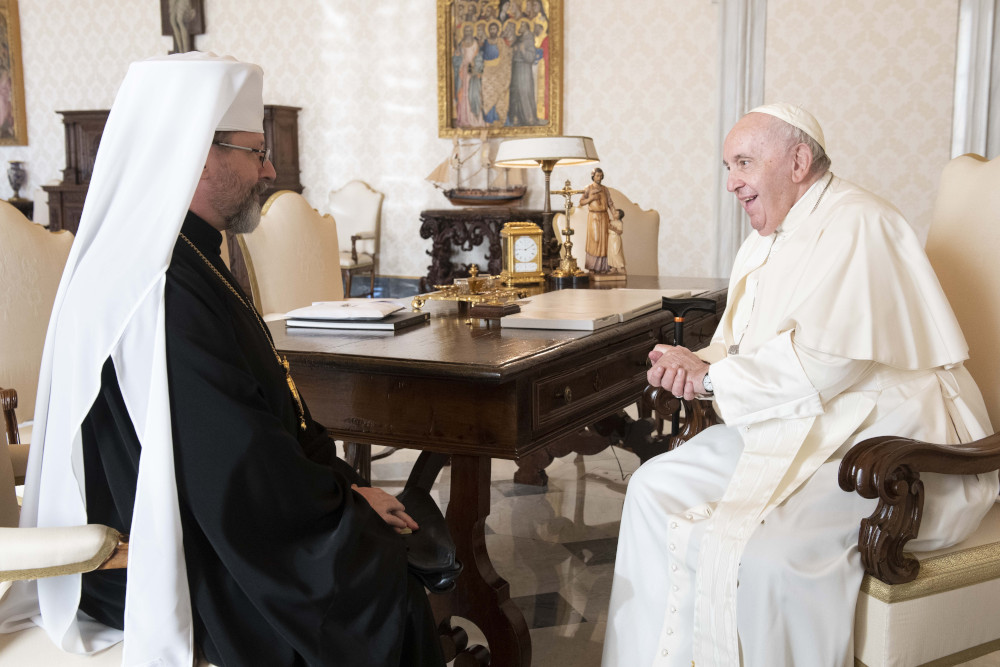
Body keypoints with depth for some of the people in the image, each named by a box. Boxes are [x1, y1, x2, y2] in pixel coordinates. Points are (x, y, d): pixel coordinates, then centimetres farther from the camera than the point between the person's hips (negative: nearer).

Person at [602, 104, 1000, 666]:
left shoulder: (855, 224, -16)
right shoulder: (767, 242, 16)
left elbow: (823, 365, -25)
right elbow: (737, 344, 19)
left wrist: (708, 373, -12)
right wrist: (693, 366, -5)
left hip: (881, 444, -10)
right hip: (792, 431, 10)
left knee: (761, 552, -31)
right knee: (655, 488, 2)